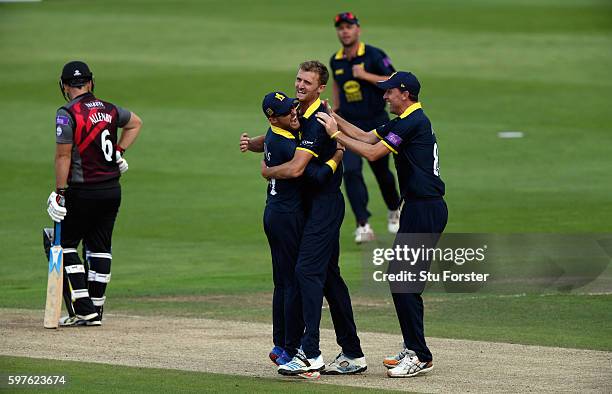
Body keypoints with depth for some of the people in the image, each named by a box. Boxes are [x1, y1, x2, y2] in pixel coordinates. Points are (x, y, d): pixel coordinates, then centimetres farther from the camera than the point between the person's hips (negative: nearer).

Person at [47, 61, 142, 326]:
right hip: (112, 191, 6)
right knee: (100, 247, 11)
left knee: (65, 245, 3)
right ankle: (95, 311, 12)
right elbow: (136, 122, 26)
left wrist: (60, 192, -12)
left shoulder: (67, 114, -12)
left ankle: (83, 309, -6)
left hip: (82, 192, -6)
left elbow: (63, 155, -15)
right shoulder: (109, 110, 7)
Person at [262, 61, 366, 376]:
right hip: (318, 204, 10)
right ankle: (352, 354, 16)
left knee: (307, 271, -15)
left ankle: (311, 355, -18)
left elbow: (296, 168, -25)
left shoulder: (317, 121, -19)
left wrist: (268, 172, -7)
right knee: (329, 276, 11)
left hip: (325, 204, -10)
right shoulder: (301, 114, 12)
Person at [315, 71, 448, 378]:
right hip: (418, 207, 11)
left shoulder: (414, 122, -16)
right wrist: (333, 117, 13)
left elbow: (372, 152, -19)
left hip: (426, 211, -11)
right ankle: (414, 350, 19)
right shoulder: (404, 121, 17)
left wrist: (335, 134, -12)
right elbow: (366, 136, 19)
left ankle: (420, 356, -9)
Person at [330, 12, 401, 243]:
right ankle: (363, 226, -18)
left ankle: (394, 210, 42)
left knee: (382, 171, 11)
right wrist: (335, 109, 17)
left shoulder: (374, 56, -10)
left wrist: (366, 76, -23)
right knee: (351, 172, -16)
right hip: (349, 126, 3)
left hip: (376, 123, -3)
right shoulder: (336, 61, 5)